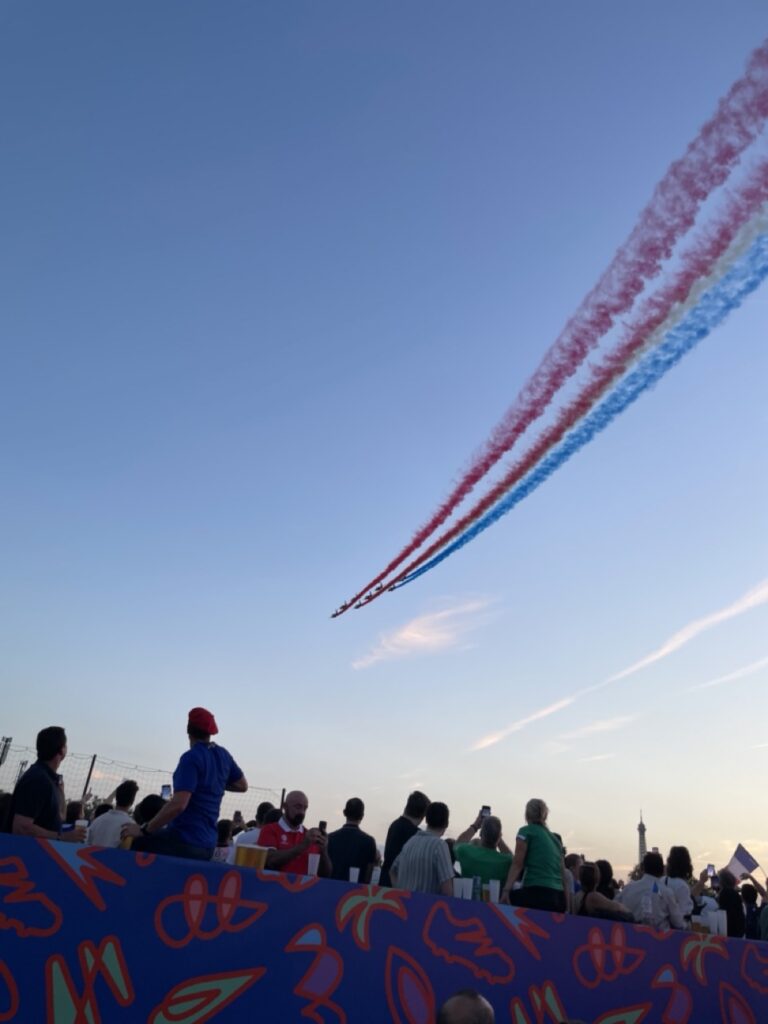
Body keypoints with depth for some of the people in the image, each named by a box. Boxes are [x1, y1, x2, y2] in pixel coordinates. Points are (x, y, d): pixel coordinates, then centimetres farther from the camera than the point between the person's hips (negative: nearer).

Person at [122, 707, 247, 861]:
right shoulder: (223, 755, 7)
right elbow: (242, 786, 21)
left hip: (184, 840, -8)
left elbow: (178, 804, -24)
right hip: (206, 845, 8)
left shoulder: (191, 757, -15)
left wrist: (144, 830, -16)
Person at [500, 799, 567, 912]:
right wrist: (565, 904, 23)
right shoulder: (555, 839, 23)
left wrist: (506, 890, -12)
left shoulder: (526, 831, 5)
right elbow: (563, 873, 20)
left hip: (537, 893, -6)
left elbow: (518, 864, -6)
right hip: (558, 896, 6)